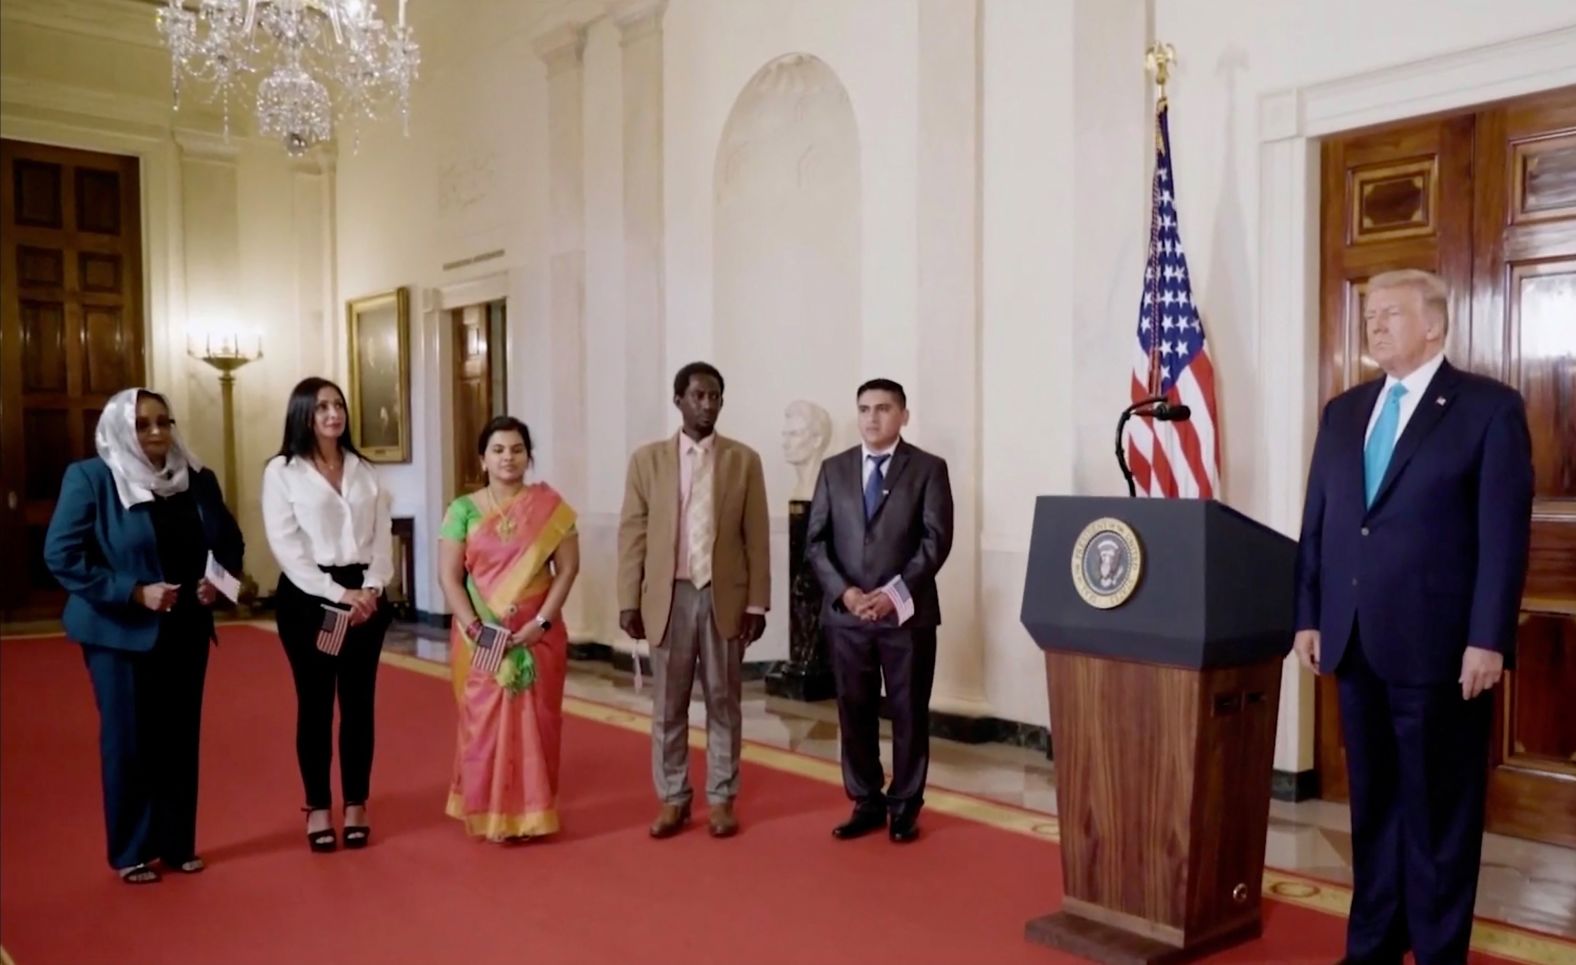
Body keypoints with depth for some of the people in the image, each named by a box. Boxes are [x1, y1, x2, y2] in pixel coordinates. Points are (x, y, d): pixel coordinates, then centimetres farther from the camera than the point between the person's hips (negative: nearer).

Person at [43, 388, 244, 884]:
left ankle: (178, 843, 25)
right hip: (121, 633, -4)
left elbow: (230, 540, 13)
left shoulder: (198, 479, 3)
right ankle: (130, 853, 20)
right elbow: (61, 555, -14)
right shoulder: (89, 478, -9)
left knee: (181, 736, 11)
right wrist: (133, 592, -20)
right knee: (128, 740, 5)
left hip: (186, 630, 4)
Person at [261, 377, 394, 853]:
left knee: (359, 702, 7)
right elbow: (286, 545, -9)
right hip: (308, 596, -3)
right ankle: (318, 808, 15)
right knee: (315, 703, 4)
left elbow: (382, 535, 6)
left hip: (364, 594, 3)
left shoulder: (363, 469, 11)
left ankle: (357, 805, 17)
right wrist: (338, 593, -16)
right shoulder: (282, 471, -2)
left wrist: (372, 588, -10)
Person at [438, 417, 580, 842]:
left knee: (535, 722, 5)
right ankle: (490, 813, 16)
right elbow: (449, 576, -3)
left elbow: (567, 568, -3)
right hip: (481, 638, 0)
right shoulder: (463, 510, 0)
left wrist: (542, 621, -13)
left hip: (537, 634, 0)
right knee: (484, 722, 4)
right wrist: (473, 626, -14)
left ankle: (532, 813, 17)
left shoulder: (550, 507, 0)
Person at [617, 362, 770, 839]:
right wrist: (629, 600, -3)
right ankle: (673, 799, 20)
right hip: (669, 596, 0)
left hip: (725, 596, 0)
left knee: (724, 703, 8)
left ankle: (721, 799, 19)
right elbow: (632, 533, 2)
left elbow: (756, 538, 1)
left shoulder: (744, 460, 3)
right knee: (668, 705, 8)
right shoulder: (648, 458, 3)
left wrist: (757, 603, -3)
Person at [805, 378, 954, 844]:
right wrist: (843, 592, -9)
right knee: (855, 712, 8)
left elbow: (937, 539, -7)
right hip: (845, 614, 3)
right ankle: (867, 804, 20)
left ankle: (905, 807, 18)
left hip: (908, 613, -2)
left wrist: (895, 592, -16)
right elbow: (815, 540, 5)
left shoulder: (929, 468, 1)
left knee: (909, 713, 5)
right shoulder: (834, 469, 9)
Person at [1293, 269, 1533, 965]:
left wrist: (1488, 639, -14)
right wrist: (1308, 617, 7)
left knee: (1439, 808, 6)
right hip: (1355, 642, 5)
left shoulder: (1490, 408, -3)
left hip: (1439, 644, -5)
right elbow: (1316, 523, 12)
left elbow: (1504, 533, -9)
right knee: (1372, 800, 14)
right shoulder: (1343, 411, 13)